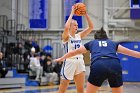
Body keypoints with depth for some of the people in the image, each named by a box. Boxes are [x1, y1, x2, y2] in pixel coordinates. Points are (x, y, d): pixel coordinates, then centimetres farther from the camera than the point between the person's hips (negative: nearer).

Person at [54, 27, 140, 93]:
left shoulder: (91, 43, 33)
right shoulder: (113, 43, 33)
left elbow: (74, 52, 44)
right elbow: (130, 52, 33)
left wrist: (62, 58, 58)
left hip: (98, 66, -1)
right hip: (115, 66, 1)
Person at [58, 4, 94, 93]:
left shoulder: (79, 36, 11)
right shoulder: (66, 36, -6)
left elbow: (91, 27, 4)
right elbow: (66, 27, -28)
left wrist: (85, 14, -5)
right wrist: (72, 13, -20)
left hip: (80, 63, 6)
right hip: (69, 63, -6)